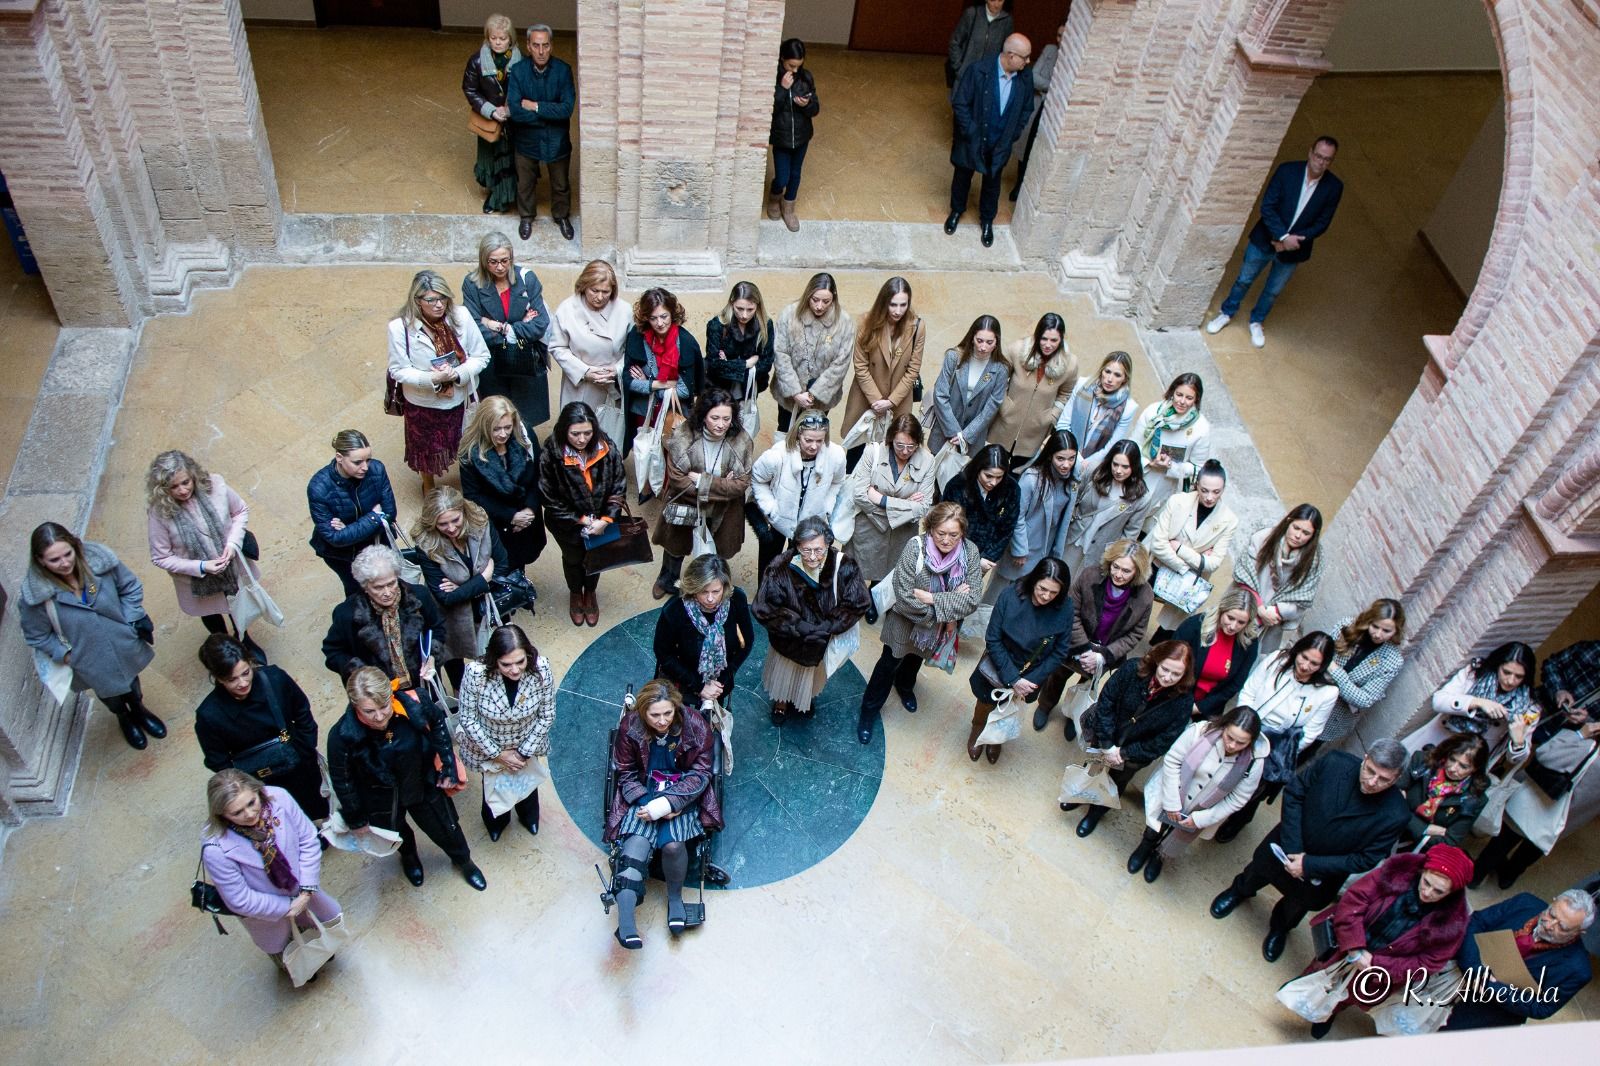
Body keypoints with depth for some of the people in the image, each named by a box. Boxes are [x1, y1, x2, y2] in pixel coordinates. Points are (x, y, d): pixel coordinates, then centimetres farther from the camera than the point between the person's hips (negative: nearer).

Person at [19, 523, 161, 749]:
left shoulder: (98, 559, -27)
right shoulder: (36, 594, -31)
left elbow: (130, 587, -8)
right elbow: (37, 636, -13)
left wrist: (134, 618, -15)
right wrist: (64, 654, -19)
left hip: (123, 645, 1)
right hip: (90, 661, -1)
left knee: (130, 680, 32)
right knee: (110, 694, 29)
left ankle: (138, 709, 66)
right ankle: (124, 718, 64)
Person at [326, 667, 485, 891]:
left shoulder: (412, 704, -34)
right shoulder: (343, 735, -35)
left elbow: (437, 721, -10)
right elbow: (342, 780, -16)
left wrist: (448, 766, -6)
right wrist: (356, 818, -3)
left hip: (424, 785, 1)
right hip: (382, 798, 0)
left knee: (446, 826, 24)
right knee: (396, 832, 30)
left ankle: (463, 860, 57)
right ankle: (409, 856, 67)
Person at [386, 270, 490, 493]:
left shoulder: (461, 316, -17)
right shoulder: (400, 327, -22)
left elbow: (481, 356, -9)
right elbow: (399, 370, -15)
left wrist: (458, 373, -26)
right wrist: (432, 378, -30)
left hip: (460, 399, 1)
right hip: (423, 404, -1)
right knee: (427, 451, 23)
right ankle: (429, 490, 53)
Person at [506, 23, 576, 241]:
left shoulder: (563, 70, -16)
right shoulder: (517, 71, -17)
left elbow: (567, 108, -23)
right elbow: (515, 111, -25)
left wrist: (535, 106, -23)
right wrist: (550, 113, -23)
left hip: (556, 139, 0)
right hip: (527, 138, 0)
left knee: (561, 183, 19)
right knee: (525, 182, 20)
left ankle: (562, 216, 45)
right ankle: (527, 217, 45)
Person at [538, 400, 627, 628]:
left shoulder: (607, 448, -24)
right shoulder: (550, 454, -30)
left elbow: (619, 488, -13)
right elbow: (549, 498, -20)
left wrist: (606, 519, -22)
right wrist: (580, 520, -19)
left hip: (599, 520, 2)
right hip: (567, 522, -1)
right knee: (573, 558, 24)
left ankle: (591, 592, 56)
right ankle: (575, 594, 56)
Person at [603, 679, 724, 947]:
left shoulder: (695, 725, -15)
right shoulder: (630, 728, -12)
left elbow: (700, 774, -10)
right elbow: (626, 774, -1)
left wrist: (668, 803, -22)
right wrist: (649, 803, -15)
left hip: (682, 794, -1)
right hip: (643, 793, 1)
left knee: (672, 843, -28)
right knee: (636, 843, -26)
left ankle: (675, 897, 2)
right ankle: (625, 923, -32)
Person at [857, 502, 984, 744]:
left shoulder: (970, 552, -25)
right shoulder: (916, 547, -34)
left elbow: (971, 601, -27)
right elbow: (905, 598, -34)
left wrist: (931, 599, -35)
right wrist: (951, 601, -29)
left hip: (937, 627, 4)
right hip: (905, 622, -4)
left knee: (917, 658, 33)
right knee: (890, 663, 16)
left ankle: (905, 686, 64)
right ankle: (869, 711, 40)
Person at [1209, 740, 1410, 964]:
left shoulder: (1395, 816, -32)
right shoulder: (1334, 763, -31)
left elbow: (1366, 859, -22)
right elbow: (1294, 793, -17)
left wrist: (1309, 865, -24)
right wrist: (1291, 847, -22)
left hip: (1323, 874, -1)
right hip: (1287, 845, 1)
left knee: (1300, 903, 28)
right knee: (1260, 866, 29)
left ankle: (1280, 927, 63)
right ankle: (1240, 891, 65)